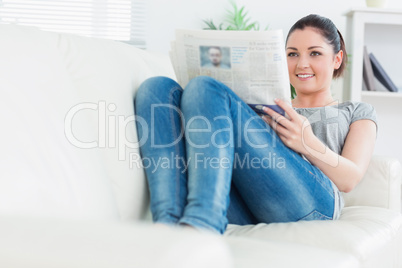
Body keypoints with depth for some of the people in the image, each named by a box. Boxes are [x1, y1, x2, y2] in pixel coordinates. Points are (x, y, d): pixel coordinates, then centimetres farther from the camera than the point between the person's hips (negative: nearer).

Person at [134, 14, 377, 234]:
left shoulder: (358, 112, 30)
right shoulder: (271, 109, 39)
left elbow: (350, 179, 9)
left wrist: (309, 145, -10)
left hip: (308, 204, -4)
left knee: (206, 88, -19)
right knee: (158, 89, -9)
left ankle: (201, 223, -43)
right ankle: (169, 222, -34)